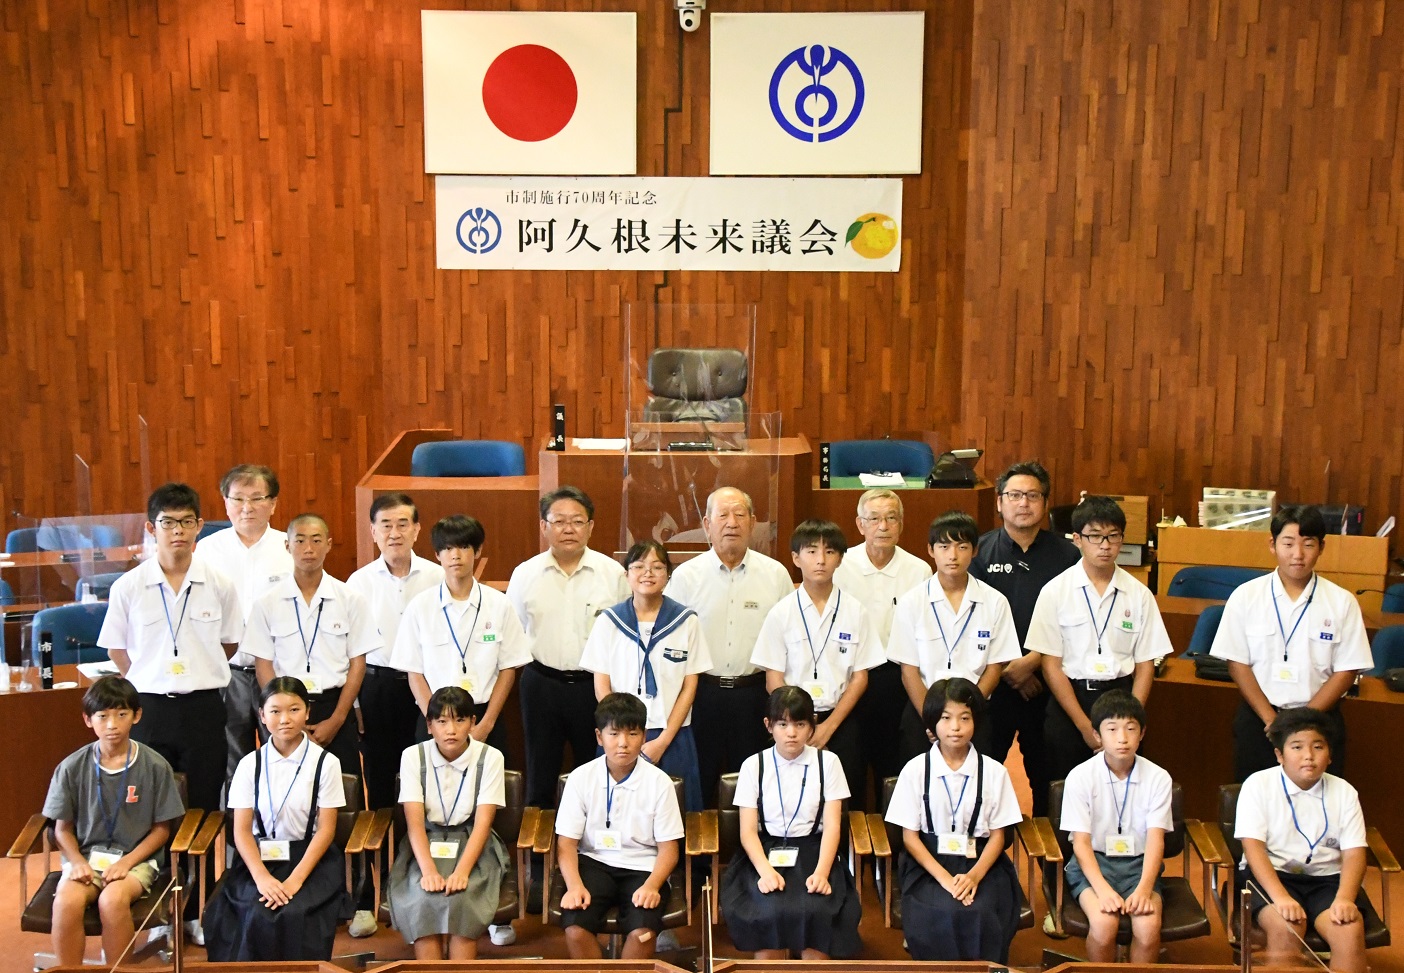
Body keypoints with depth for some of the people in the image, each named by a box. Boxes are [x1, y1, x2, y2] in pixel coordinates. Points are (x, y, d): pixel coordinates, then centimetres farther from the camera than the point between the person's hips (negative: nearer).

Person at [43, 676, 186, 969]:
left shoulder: (155, 766, -5)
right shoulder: (72, 768, -1)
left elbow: (162, 829, 1)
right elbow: (63, 828, 6)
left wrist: (127, 862, -12)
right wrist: (77, 861, -11)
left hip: (136, 858, -1)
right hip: (86, 857, 2)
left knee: (113, 900, -32)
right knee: (66, 901, -29)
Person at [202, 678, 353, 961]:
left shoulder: (325, 762, -4)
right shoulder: (250, 764, 2)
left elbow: (326, 829, -5)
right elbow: (241, 830, -2)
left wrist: (296, 879, -16)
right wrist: (262, 877, -18)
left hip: (310, 857, -1)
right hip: (260, 857, 2)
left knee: (296, 914, -28)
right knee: (257, 915, -26)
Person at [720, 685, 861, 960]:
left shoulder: (827, 762, 4)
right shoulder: (753, 765, 3)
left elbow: (832, 826, -2)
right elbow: (748, 831, -2)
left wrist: (821, 872, -19)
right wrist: (766, 871, -20)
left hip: (812, 851, 0)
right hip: (766, 852, 0)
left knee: (816, 911, -30)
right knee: (769, 912, -30)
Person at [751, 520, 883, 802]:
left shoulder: (854, 611, 1)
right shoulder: (782, 613, -1)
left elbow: (860, 677, 2)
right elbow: (773, 679, -1)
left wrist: (829, 725, -6)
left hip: (840, 722, 1)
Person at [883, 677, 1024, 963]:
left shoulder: (994, 772, 2)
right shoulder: (915, 770, -1)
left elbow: (997, 835, 4)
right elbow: (909, 836, 0)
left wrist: (975, 875, -15)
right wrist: (944, 877, -14)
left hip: (981, 863, 1)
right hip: (928, 863, -1)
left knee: (981, 915, -28)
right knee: (939, 916, -30)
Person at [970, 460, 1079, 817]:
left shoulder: (1065, 554, 3)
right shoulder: (980, 551, 3)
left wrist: (1030, 662, -12)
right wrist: (1007, 669, -9)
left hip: (1047, 681, 0)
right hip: (991, 681, 0)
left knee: (1046, 772, 7)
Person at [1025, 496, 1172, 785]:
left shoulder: (1139, 594, 3)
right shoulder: (1056, 591, -3)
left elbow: (1145, 664, 5)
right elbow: (1051, 665, -5)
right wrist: (1085, 725, -10)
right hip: (1069, 698, -1)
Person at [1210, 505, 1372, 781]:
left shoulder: (1342, 602, -3)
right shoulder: (1246, 596, -3)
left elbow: (1346, 671, -2)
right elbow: (1237, 664, -2)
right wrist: (1271, 719, -10)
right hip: (1257, 720, 0)